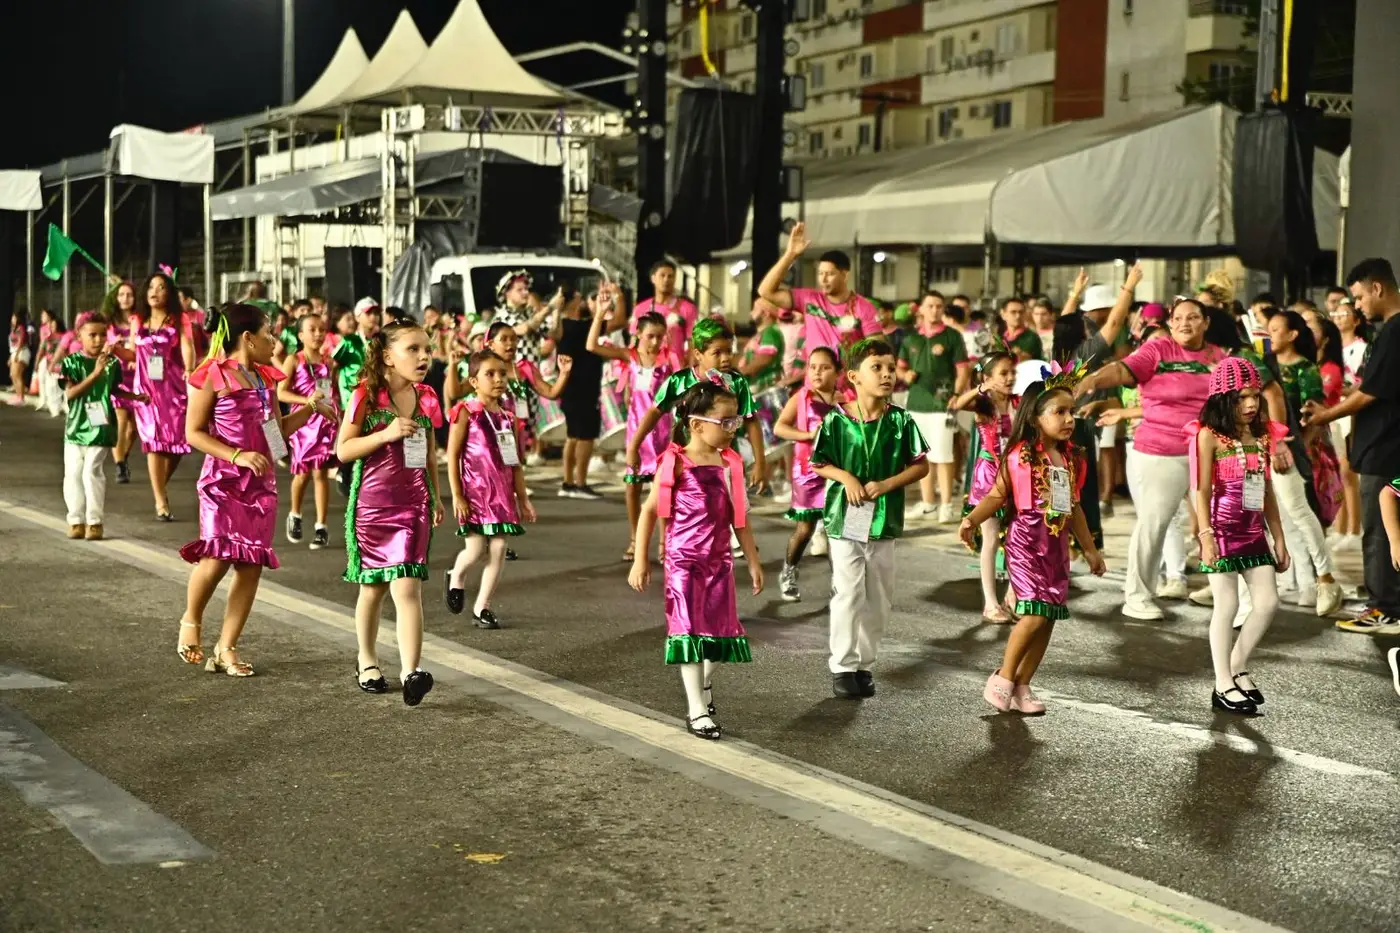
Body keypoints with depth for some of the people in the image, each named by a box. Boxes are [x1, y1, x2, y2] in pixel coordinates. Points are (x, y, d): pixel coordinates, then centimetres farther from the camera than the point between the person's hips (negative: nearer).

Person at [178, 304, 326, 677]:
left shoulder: (266, 378, 14)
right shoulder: (212, 376, -6)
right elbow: (193, 432, -8)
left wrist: (309, 409, 11)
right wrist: (237, 456, -18)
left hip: (261, 482, 6)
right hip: (223, 479, -6)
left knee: (252, 565, 1)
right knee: (219, 555, -18)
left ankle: (226, 648, 9)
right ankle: (191, 621, 11)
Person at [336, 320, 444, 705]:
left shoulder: (426, 399, 6)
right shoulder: (367, 397, -7)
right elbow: (343, 450, -10)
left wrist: (436, 496, 21)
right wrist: (387, 433, -22)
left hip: (414, 505, 2)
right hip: (371, 504, -2)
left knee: (408, 587, -11)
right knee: (373, 586, 11)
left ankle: (411, 672, -18)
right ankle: (367, 660, 31)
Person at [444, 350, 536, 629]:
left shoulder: (509, 418, 9)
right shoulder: (466, 413, -6)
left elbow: (516, 462, 13)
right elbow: (453, 456, -7)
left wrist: (523, 498, 10)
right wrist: (457, 496, -12)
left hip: (502, 492, 5)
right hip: (475, 491, -5)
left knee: (499, 549, 1)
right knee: (475, 550, -8)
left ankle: (482, 607, 13)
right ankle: (455, 578, 26)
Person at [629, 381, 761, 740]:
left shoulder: (730, 463, 3)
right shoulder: (676, 462, -10)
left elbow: (739, 516, 11)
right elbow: (650, 509, -6)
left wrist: (753, 561, 12)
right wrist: (640, 559, -8)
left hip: (719, 559, 5)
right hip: (684, 560, -5)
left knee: (719, 627, 12)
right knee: (690, 630, -3)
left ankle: (705, 684, 39)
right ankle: (697, 711, 2)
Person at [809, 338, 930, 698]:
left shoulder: (901, 421, -2)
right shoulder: (837, 419, -6)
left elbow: (920, 465, 0)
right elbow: (819, 464, 3)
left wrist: (887, 484, -12)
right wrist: (846, 477, -14)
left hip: (884, 519, 3)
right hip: (846, 518, -2)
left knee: (878, 599, 10)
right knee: (848, 595, -3)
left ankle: (865, 664, 23)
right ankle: (843, 666, 8)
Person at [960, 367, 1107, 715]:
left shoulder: (1071, 460, 10)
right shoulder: (1020, 455, -9)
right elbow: (997, 496, -6)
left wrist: (1089, 549, 24)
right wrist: (971, 520, -22)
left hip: (1057, 545, 7)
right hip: (1027, 540, -7)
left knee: (1049, 617, 5)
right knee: (1035, 612, -15)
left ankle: (1022, 686, 15)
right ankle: (1002, 678, 2)